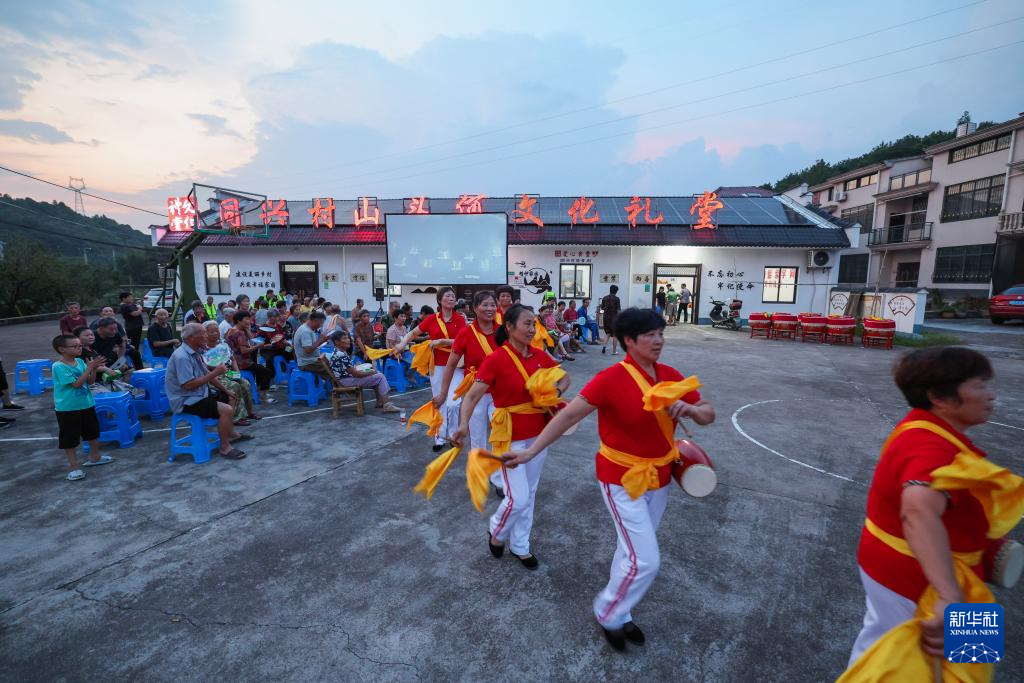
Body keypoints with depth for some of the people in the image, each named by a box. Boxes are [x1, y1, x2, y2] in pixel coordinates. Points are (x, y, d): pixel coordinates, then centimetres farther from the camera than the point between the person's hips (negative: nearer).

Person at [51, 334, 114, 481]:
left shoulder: (80, 362, 1)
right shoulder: (59, 367, -18)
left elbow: (90, 381, 4)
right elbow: (76, 384, -24)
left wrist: (94, 368, -12)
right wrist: (90, 367, -25)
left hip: (87, 404, 7)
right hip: (67, 408, -7)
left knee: (93, 431, 20)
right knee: (69, 438, 3)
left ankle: (94, 457, 37)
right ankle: (73, 466, 13)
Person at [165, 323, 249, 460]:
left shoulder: (195, 352, 5)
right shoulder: (182, 357, -24)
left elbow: (207, 375, 11)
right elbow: (188, 385, -28)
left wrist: (226, 390, 7)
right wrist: (215, 373, -25)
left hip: (200, 394, 10)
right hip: (186, 401, -10)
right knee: (227, 410, -23)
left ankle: (231, 434, 33)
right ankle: (225, 448, -11)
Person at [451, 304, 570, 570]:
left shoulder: (539, 356, 0)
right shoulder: (496, 359, -17)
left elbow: (565, 377, 14)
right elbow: (472, 395, -22)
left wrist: (557, 391, -6)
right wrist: (464, 424, -38)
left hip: (538, 433, 6)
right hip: (510, 436, -6)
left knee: (530, 493, 17)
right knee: (518, 497, -3)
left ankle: (520, 546, 38)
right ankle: (496, 532, 30)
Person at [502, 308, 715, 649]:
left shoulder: (672, 376, -4)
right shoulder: (612, 378, -23)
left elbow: (709, 415, 4)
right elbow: (569, 415, -24)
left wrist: (689, 408, -19)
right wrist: (530, 451, -27)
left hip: (659, 478, 6)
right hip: (623, 479, -6)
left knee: (632, 552, 21)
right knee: (645, 561, -4)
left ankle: (619, 614, 45)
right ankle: (608, 614, 25)